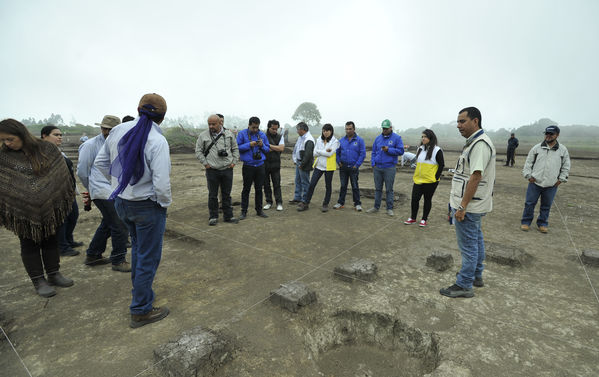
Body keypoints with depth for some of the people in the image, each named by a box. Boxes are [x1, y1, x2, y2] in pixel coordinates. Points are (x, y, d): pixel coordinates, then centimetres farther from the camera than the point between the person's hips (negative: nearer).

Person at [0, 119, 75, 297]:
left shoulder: (46, 149, -3)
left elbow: (61, 174, 4)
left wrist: (67, 196, 5)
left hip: (49, 207, 1)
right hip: (23, 211, -1)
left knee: (51, 240, 12)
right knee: (29, 244, 7)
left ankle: (54, 274, 26)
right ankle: (38, 281, 18)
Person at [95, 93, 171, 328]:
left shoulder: (118, 131, -2)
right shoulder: (157, 141, -22)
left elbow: (101, 163, 8)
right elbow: (162, 184, -26)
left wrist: (120, 182, 17)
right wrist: (165, 203, -8)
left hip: (121, 202, 7)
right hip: (147, 206, -7)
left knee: (138, 246, 28)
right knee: (148, 257, 7)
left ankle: (138, 289, 50)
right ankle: (141, 311, 21)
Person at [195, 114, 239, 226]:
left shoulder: (229, 134, 6)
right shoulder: (203, 135, 2)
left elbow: (235, 149, 12)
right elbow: (198, 151, 7)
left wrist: (233, 162, 2)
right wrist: (205, 163, -2)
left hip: (227, 169, 1)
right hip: (212, 170, -1)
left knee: (227, 194, 10)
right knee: (212, 195, 6)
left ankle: (228, 216, 20)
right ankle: (213, 217, 18)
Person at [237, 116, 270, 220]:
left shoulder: (262, 134, 8)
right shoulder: (242, 133, -2)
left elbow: (268, 149, 11)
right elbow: (238, 147, -9)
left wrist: (262, 145, -9)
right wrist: (249, 145, -18)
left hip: (260, 166, 3)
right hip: (248, 166, -3)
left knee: (259, 188, 10)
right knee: (246, 189, 3)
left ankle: (259, 210, 21)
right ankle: (244, 211, 12)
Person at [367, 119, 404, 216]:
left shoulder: (396, 138, -1)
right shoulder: (378, 138, 11)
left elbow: (400, 151, -6)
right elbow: (374, 152, 14)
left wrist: (388, 149, -16)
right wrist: (373, 163, 4)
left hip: (389, 168, -4)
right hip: (377, 168, 4)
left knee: (389, 189, 2)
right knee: (378, 188, 11)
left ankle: (389, 209, 11)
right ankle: (376, 207, 21)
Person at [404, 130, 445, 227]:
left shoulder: (437, 150, -8)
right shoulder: (420, 149, 10)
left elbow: (441, 165, -6)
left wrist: (436, 178, -10)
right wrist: (417, 175, 14)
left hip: (430, 181, -5)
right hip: (418, 180, 5)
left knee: (427, 199, 7)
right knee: (414, 198, 4)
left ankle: (424, 219, 18)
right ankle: (412, 218, 19)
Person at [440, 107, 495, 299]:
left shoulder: (480, 144, -20)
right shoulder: (475, 142, 14)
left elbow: (475, 176, -26)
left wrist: (462, 206, -25)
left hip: (469, 206, -11)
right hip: (474, 204, 11)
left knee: (468, 245, -1)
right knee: (476, 240, 21)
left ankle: (464, 285, 10)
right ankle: (476, 275, 37)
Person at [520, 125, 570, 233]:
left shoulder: (563, 150, 5)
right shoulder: (537, 148, 2)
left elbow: (566, 166, 11)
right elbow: (528, 162, 6)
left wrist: (561, 179, 4)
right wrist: (528, 175, -1)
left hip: (551, 184, 1)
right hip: (535, 182, -1)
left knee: (546, 206, 10)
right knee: (530, 203, 3)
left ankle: (542, 224, 24)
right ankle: (526, 222, 16)